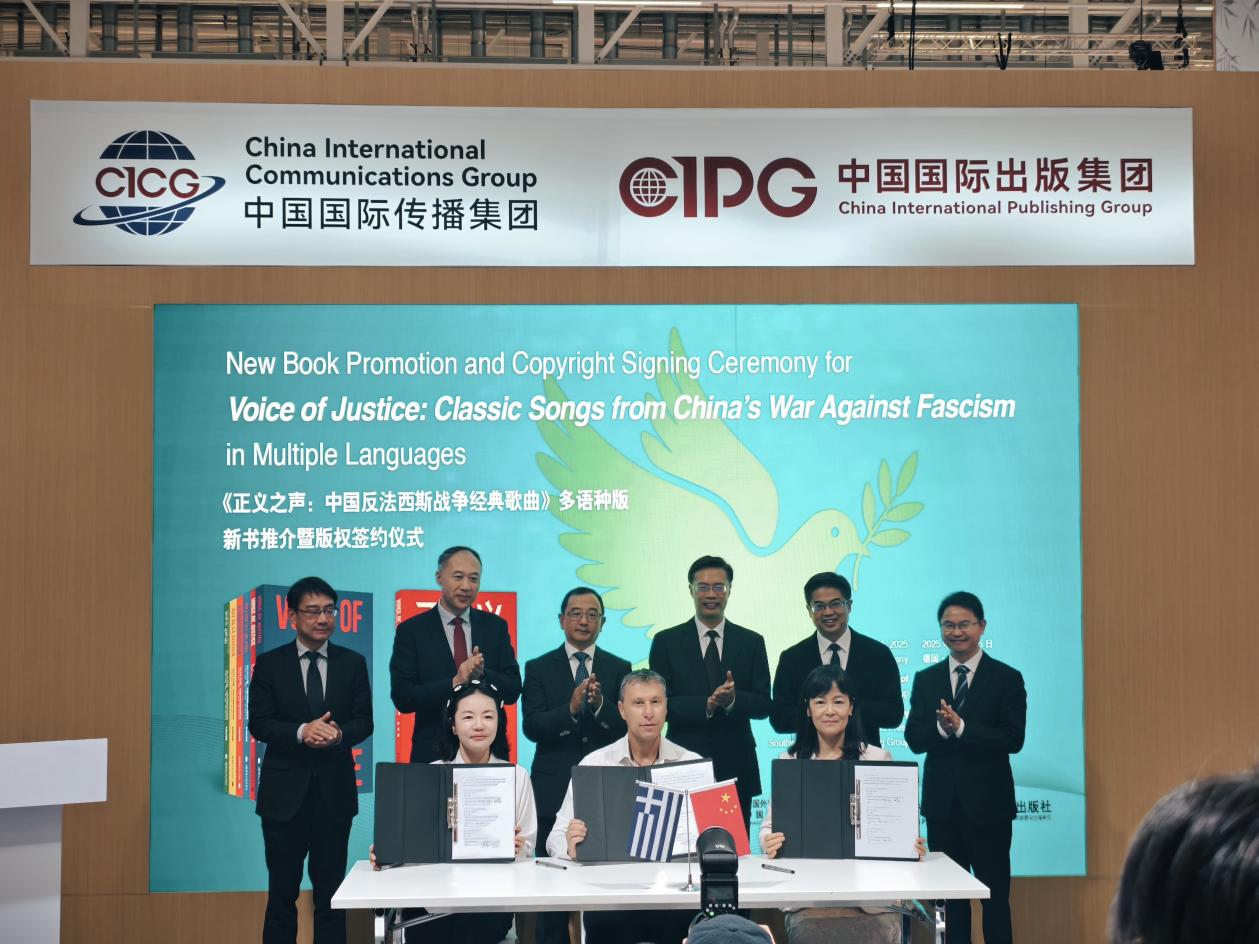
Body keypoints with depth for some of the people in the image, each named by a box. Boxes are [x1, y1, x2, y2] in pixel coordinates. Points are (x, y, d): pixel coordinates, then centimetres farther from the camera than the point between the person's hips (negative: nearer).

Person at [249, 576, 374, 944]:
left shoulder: (353, 663, 5)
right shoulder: (269, 664, 1)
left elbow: (364, 722, 1)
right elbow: (258, 723, -5)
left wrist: (339, 733, -21)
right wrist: (301, 732, -22)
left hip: (335, 790, 1)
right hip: (285, 790, -1)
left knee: (331, 892, 8)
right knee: (282, 890, 8)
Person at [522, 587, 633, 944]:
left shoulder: (619, 669, 8)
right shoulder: (539, 668, 5)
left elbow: (627, 727, -2)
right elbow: (532, 727, -7)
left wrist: (600, 704, -21)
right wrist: (571, 708, -22)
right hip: (555, 791, -1)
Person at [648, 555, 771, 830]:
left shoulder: (752, 642, 8)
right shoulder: (667, 642, 4)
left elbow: (763, 705, 4)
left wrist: (733, 699, -16)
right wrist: (705, 704, -17)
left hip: (736, 767, 2)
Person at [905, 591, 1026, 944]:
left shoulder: (1007, 678, -2)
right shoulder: (925, 679, 7)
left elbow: (1013, 739, -12)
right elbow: (914, 739, -1)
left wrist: (961, 727, -22)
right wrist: (941, 727, -21)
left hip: (988, 803, -3)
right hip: (942, 803, 3)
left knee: (995, 895, 3)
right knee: (949, 895, 10)